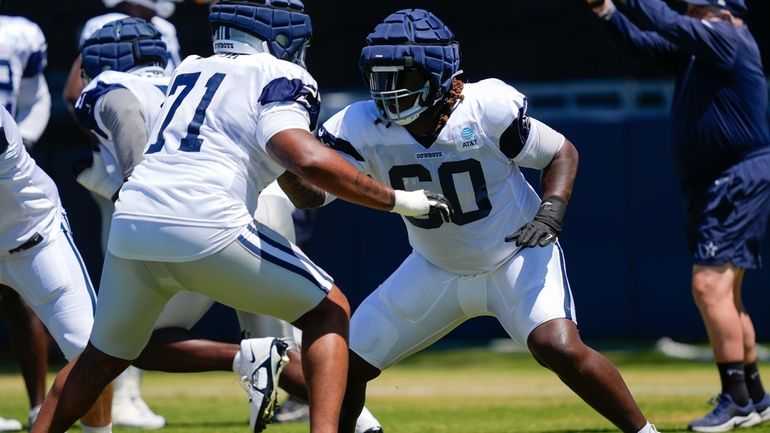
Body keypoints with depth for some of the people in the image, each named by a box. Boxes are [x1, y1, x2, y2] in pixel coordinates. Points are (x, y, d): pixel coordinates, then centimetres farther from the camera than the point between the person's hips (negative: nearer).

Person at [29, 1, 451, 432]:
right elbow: (307, 160, -13)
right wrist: (397, 199, -6)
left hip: (131, 220, 6)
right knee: (329, 312, 11)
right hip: (205, 225, -6)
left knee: (103, 358, 26)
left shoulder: (189, 70, 24)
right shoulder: (279, 77, 5)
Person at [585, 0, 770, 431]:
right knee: (724, 292, 14)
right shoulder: (693, 48, 12)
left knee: (710, 284, -16)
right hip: (714, 185, 10)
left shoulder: (730, 39, -14)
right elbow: (646, 43, 13)